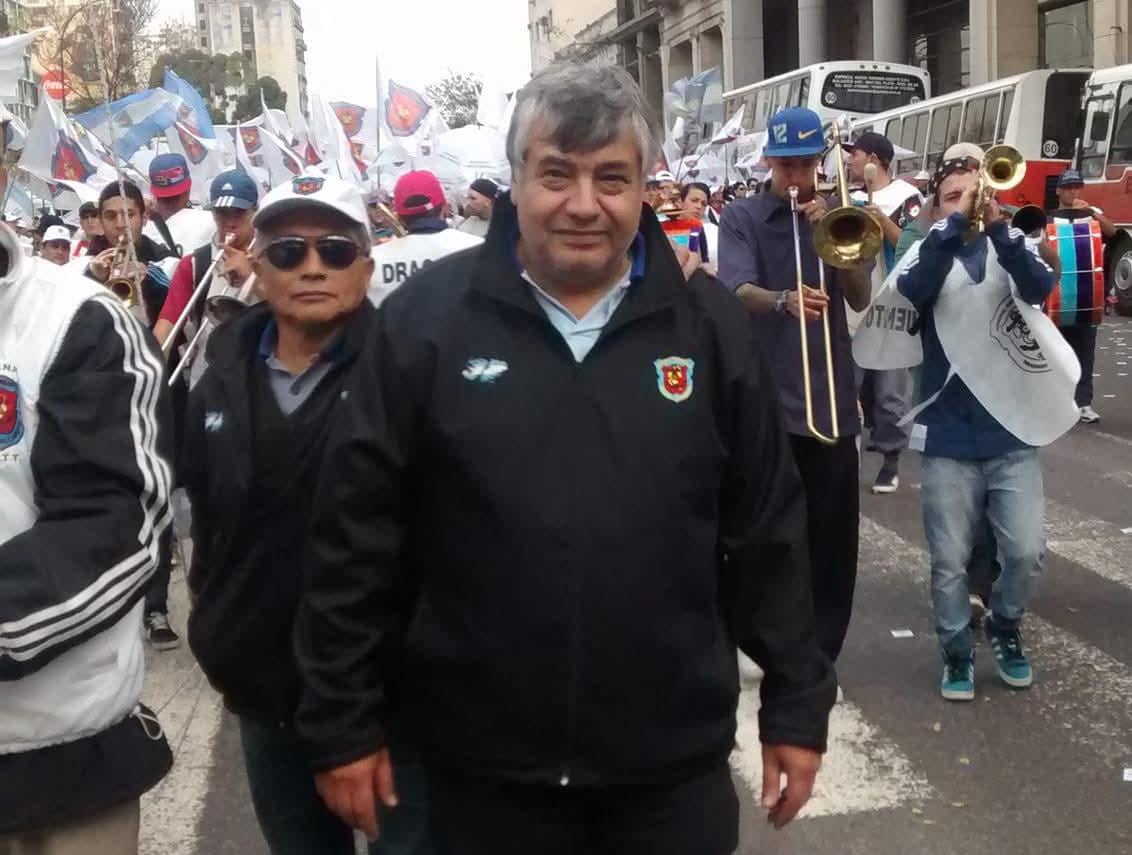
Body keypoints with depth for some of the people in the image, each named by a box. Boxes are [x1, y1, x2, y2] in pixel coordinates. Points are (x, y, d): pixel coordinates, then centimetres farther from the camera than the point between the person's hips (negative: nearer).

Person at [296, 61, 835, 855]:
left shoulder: (705, 323, -2)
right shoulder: (425, 319, -7)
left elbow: (769, 532, 3)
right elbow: (356, 537, -4)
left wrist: (796, 703, 5)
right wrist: (345, 721, -2)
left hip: (676, 760, 1)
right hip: (484, 764, -1)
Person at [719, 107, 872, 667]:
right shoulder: (742, 217, 1)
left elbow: (860, 299, 1)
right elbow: (739, 292, -16)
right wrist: (785, 300, -36)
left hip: (831, 399, 3)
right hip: (765, 400, -3)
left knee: (833, 539, 5)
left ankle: (818, 661, 18)